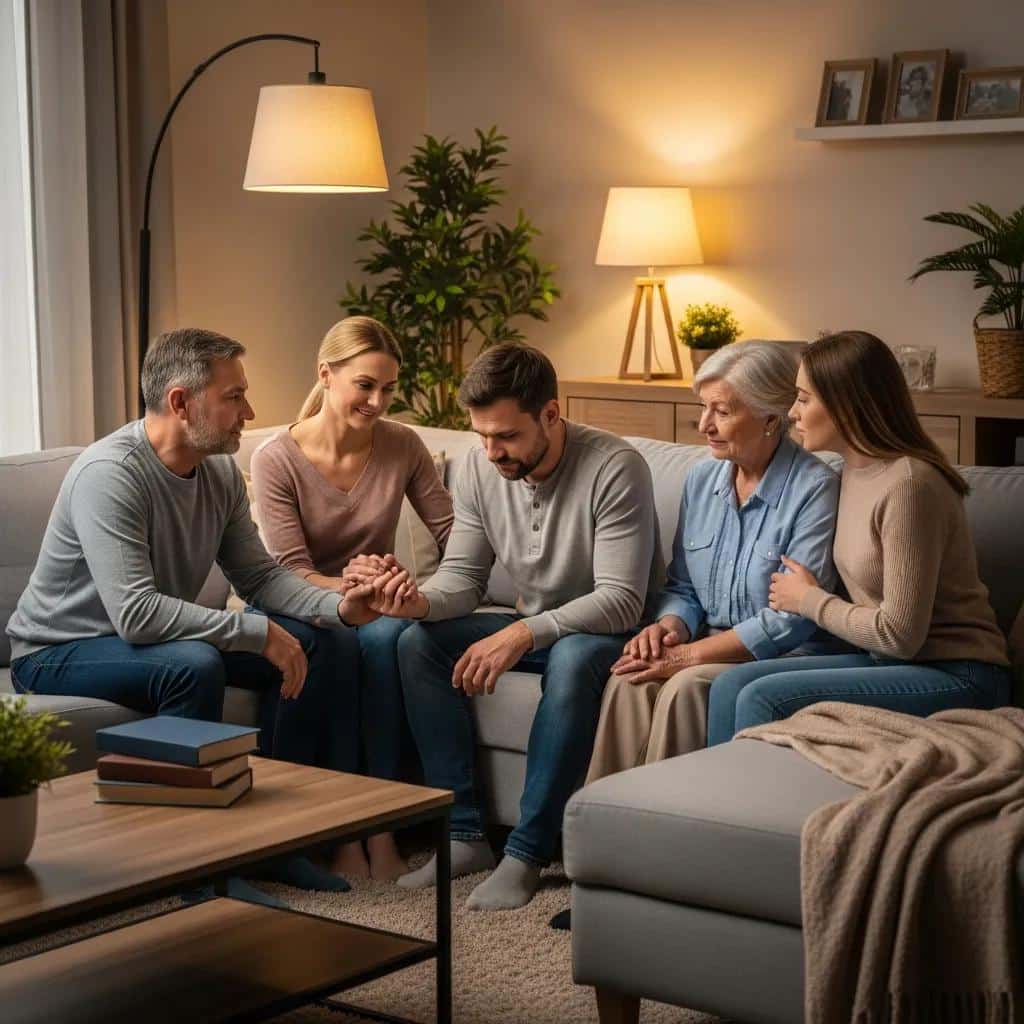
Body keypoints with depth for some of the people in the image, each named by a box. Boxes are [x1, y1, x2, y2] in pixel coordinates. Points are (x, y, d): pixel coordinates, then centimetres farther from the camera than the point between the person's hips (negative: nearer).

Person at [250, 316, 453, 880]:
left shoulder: (402, 445, -1)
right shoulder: (275, 459, -10)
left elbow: (453, 534, 0)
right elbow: (291, 575, -14)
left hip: (375, 606, 2)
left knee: (386, 634, -35)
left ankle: (381, 830, -31)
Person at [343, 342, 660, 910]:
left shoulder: (614, 468, -23)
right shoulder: (479, 469, -5)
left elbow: (622, 601, -27)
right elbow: (463, 576, 1)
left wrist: (522, 635, -36)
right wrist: (421, 600, -24)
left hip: (608, 630, -6)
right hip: (530, 625, 6)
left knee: (573, 660, -39)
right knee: (418, 642, -15)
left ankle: (527, 851, -30)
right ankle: (464, 833, -15)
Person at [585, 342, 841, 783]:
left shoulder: (815, 489, -12)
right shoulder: (702, 478, 11)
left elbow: (794, 618, -17)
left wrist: (690, 654, -19)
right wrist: (669, 627, -7)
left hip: (787, 658, -6)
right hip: (712, 646, 6)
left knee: (686, 687, -32)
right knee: (628, 681, -24)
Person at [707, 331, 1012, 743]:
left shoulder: (908, 484, -20)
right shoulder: (855, 470, 9)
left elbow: (899, 635, -19)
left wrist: (809, 599, -6)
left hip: (954, 678, -9)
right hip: (885, 662, 9)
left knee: (764, 700, -22)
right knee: (731, 685, -6)